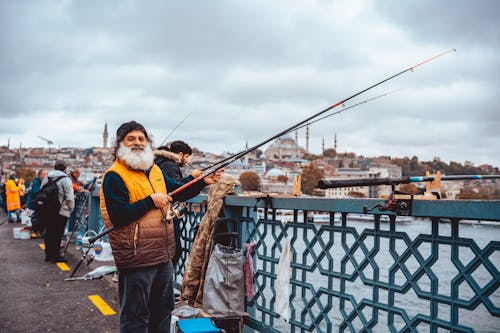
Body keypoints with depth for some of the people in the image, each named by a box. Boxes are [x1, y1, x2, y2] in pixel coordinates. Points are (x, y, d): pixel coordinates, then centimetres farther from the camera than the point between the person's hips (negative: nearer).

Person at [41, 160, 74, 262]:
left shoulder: (46, 178, 11)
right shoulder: (65, 179, -9)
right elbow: (69, 198, -14)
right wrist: (71, 209, -1)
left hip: (46, 211, 6)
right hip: (60, 212, -6)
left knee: (49, 233, 14)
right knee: (57, 234, -1)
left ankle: (49, 254, 22)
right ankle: (55, 255, 2)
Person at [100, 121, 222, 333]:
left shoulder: (154, 170, 12)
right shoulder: (114, 176, -13)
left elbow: (178, 193, 19)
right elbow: (117, 216, -22)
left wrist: (203, 182, 6)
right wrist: (151, 201, -20)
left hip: (163, 255, 8)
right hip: (136, 259, -8)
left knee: (163, 309, 22)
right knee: (135, 316, 5)